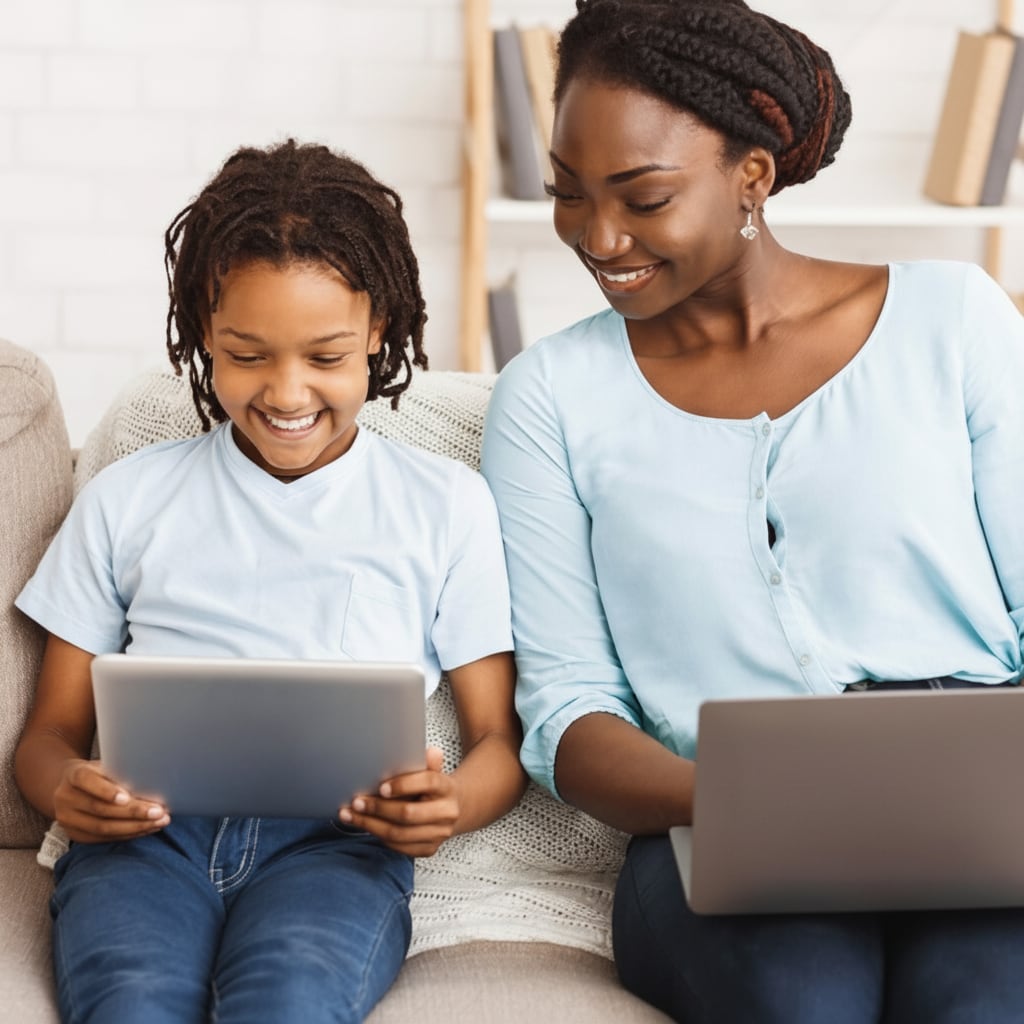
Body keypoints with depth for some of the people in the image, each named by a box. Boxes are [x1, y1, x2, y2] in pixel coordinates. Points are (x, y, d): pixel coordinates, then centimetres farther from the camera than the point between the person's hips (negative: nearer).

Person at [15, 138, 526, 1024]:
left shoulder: (445, 505, 17)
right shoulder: (127, 500, 20)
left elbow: (501, 737, 15)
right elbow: (52, 729, 19)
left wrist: (451, 804, -10)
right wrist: (68, 788, -6)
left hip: (335, 839, -1)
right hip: (147, 827, 1)